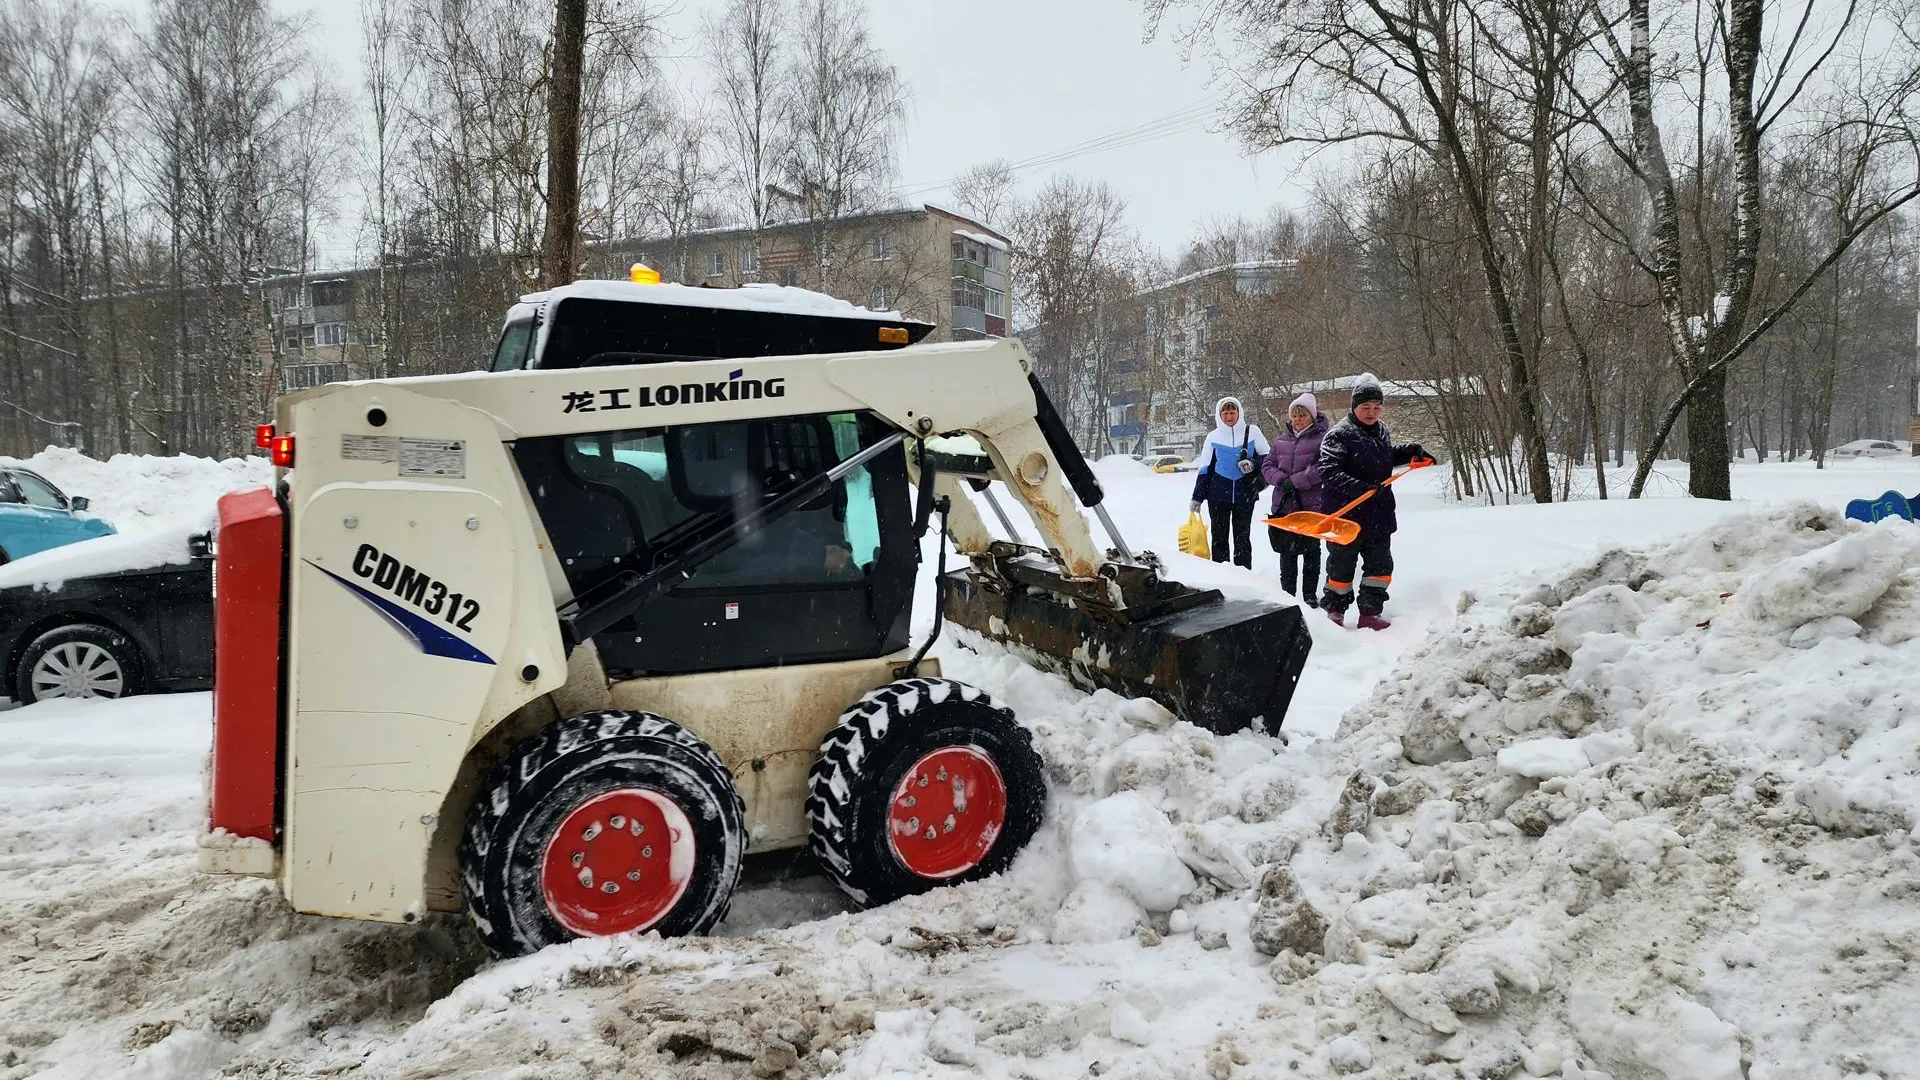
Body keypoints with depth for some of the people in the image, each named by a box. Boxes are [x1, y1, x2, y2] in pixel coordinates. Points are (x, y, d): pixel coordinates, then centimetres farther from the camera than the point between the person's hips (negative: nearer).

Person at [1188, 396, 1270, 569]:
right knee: (1219, 537, 4)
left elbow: (1268, 457, 7)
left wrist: (1253, 465, -14)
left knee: (1242, 537, 6)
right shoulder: (1214, 437, 6)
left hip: (1245, 494, -1)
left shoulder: (1252, 432, 2)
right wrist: (1197, 497, 5)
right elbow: (1205, 469, 8)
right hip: (1218, 494, 1)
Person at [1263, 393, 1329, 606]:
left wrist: (1295, 481, -19)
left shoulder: (1322, 438, -6)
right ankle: (1287, 592, 21)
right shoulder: (1282, 440, 10)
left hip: (1312, 504, -4)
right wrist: (1281, 479, -9)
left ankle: (1310, 593, 17)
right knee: (1287, 550, 11)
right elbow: (1267, 465, 11)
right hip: (1284, 504, 4)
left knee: (1311, 549, 7)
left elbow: (1323, 468, -18)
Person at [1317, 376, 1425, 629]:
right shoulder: (1339, 435, -16)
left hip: (1379, 517, 7)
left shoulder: (1381, 431, 9)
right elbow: (1329, 474, -26)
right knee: (1341, 566, 6)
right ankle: (1334, 611, 23)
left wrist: (1412, 450, 17)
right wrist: (1361, 488, -35)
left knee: (1380, 565, 11)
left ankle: (1369, 613, 21)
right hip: (1346, 516, -7)